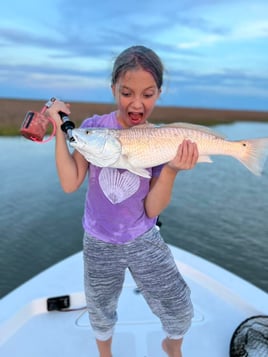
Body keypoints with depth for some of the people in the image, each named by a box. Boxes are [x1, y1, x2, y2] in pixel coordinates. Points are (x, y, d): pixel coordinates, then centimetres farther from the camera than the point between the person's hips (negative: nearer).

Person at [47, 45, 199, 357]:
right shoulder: (94, 127, -14)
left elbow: (153, 210, -15)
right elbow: (70, 183, -20)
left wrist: (171, 169, -31)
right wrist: (60, 129, -23)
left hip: (145, 241, 0)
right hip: (99, 244, 1)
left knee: (180, 312, 10)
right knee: (101, 314, 23)